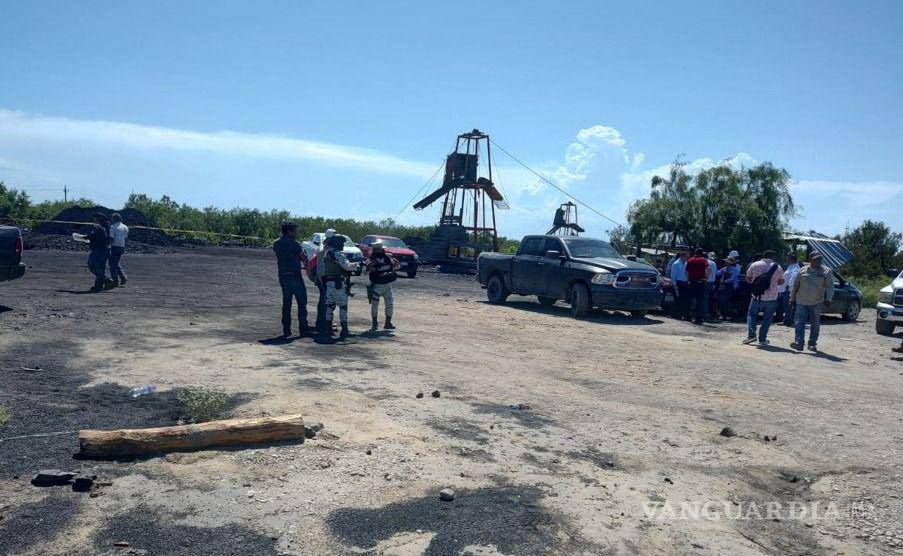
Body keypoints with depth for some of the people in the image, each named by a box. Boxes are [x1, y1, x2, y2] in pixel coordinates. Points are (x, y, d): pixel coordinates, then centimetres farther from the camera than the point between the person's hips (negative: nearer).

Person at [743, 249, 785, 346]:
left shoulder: (754, 265, -4)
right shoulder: (777, 267, -2)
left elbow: (748, 279, 5)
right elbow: (781, 281, 10)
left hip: (757, 297, 0)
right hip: (772, 298, 0)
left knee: (751, 315, 16)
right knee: (767, 319, 10)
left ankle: (751, 334, 1)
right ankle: (762, 340, 11)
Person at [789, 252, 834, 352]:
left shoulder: (826, 271, 1)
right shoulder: (803, 270, 7)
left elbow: (830, 287, -4)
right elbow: (795, 285, 15)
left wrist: (828, 298, -18)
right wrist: (792, 298, 15)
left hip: (816, 303, -1)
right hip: (801, 302, 1)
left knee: (815, 324, 5)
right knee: (799, 323, -9)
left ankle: (812, 344, 15)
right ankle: (798, 343, -14)